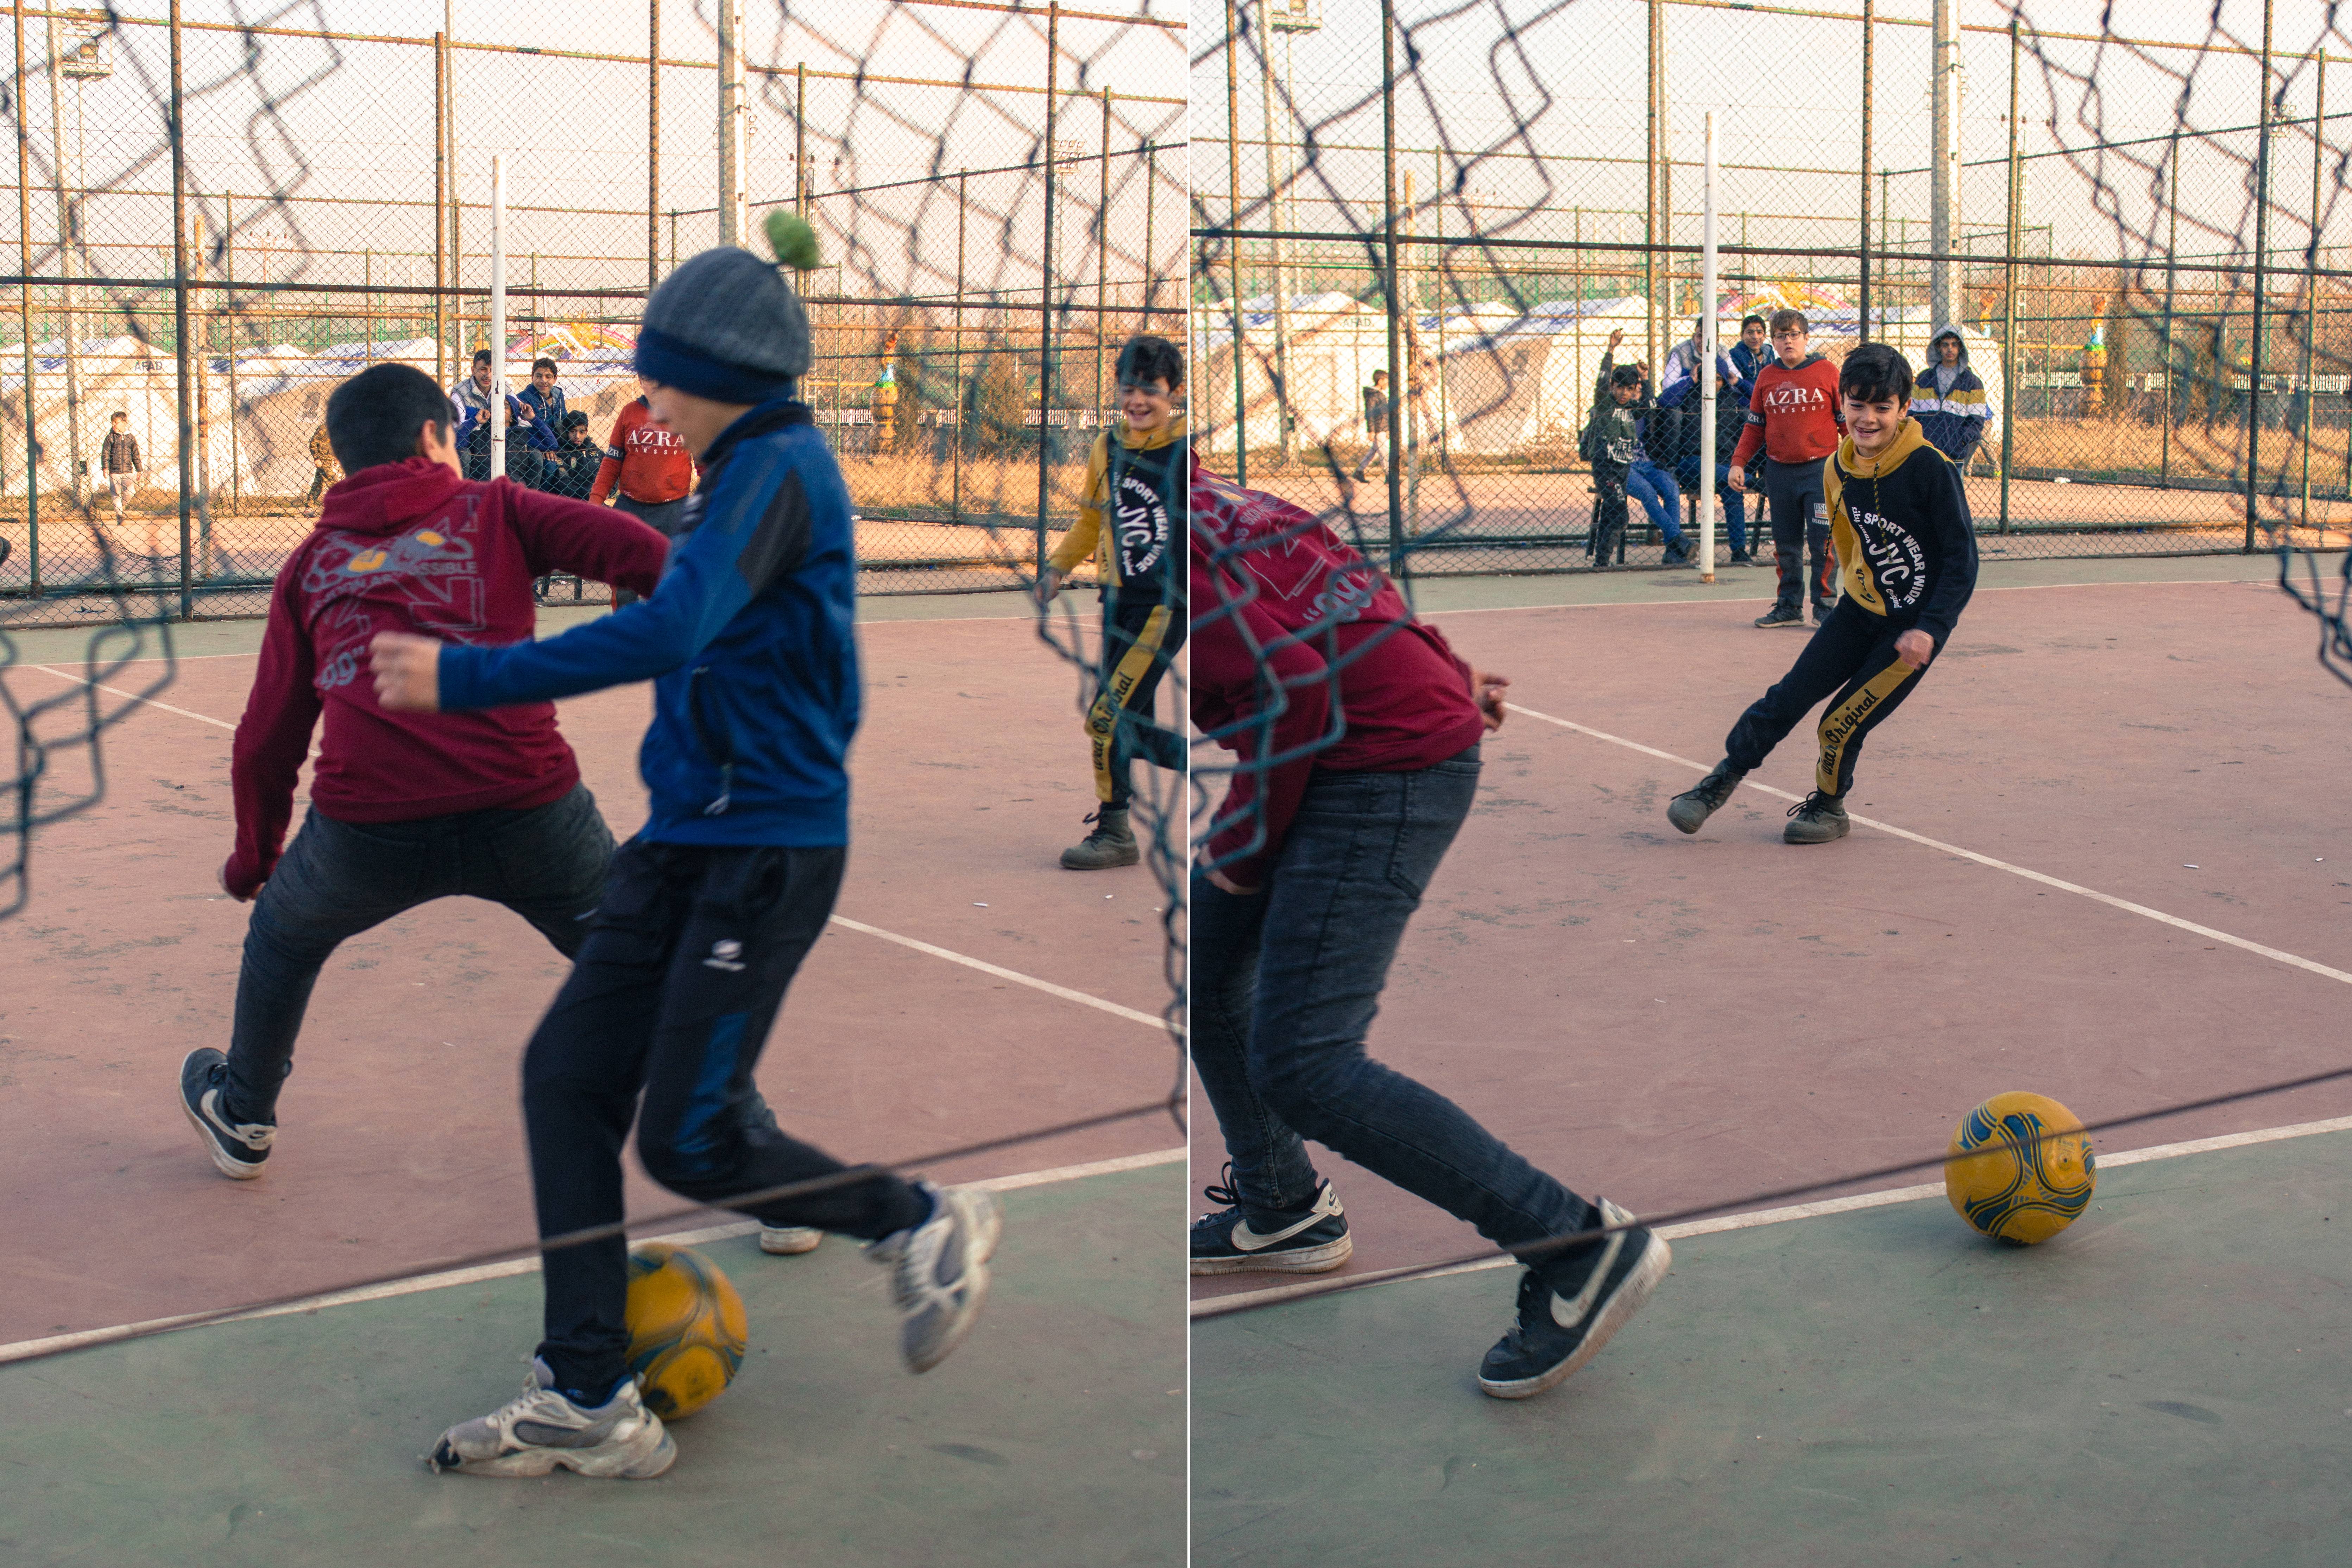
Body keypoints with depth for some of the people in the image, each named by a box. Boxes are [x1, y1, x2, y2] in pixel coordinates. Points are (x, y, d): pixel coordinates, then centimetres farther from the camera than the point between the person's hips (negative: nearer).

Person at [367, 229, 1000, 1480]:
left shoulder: (781, 472, -15)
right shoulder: (743, 475, 16)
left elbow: (668, 633, -28)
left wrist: (466, 679, -26)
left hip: (766, 849, -10)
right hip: (686, 840, 10)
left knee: (688, 1141, -8)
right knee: (569, 1079, 1)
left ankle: (922, 1223, 15)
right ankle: (586, 1401, 6)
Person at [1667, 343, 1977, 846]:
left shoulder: (1932, 469, -23)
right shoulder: (1839, 468, -3)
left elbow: (1962, 560, -20)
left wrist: (1931, 630, -26)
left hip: (1913, 628, -5)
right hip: (1860, 609, 5)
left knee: (1843, 723, -4)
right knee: (1790, 696, 1)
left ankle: (1829, 807, 23)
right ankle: (1723, 780, 18)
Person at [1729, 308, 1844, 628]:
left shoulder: (1827, 372, 0)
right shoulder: (1766, 377, 10)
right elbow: (1755, 427, 16)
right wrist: (1738, 463, 6)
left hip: (1821, 469, -4)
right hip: (1779, 471, 4)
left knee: (1823, 542, -6)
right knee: (1785, 544, 7)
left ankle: (1824, 605, 4)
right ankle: (1789, 606, 16)